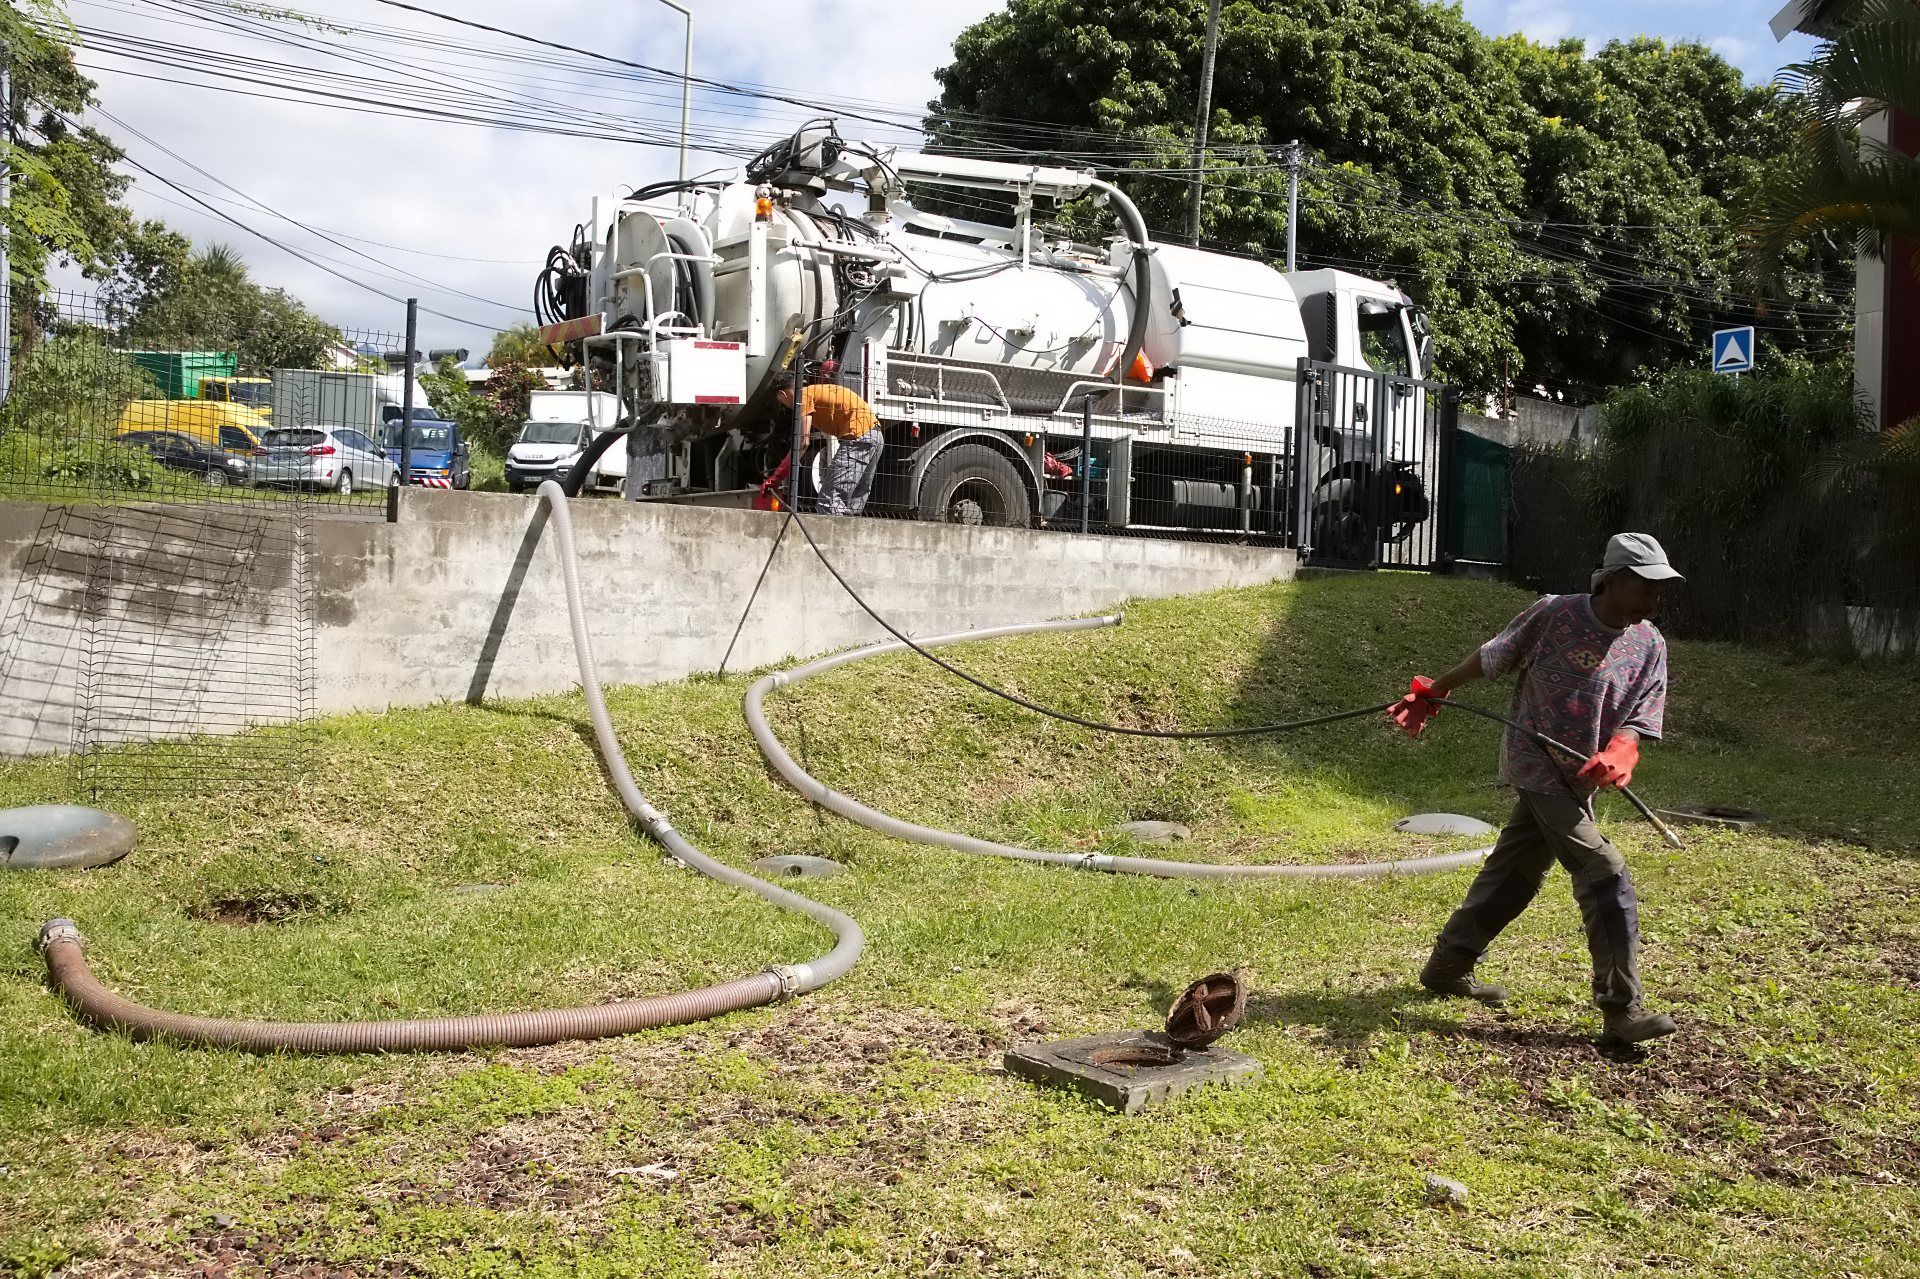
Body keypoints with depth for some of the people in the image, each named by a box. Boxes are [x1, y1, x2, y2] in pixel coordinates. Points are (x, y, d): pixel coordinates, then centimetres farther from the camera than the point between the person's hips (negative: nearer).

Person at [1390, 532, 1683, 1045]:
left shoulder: (1650, 645, 1)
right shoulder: (1554, 614, -14)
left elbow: (1638, 720, -5)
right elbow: (1491, 658, -2)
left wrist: (1618, 755, -27)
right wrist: (1432, 693, 8)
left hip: (1579, 780, 7)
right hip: (1538, 767, -7)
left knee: (1516, 873, 15)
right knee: (1607, 877, -13)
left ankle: (1448, 966, 31)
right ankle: (1621, 1010, -8)